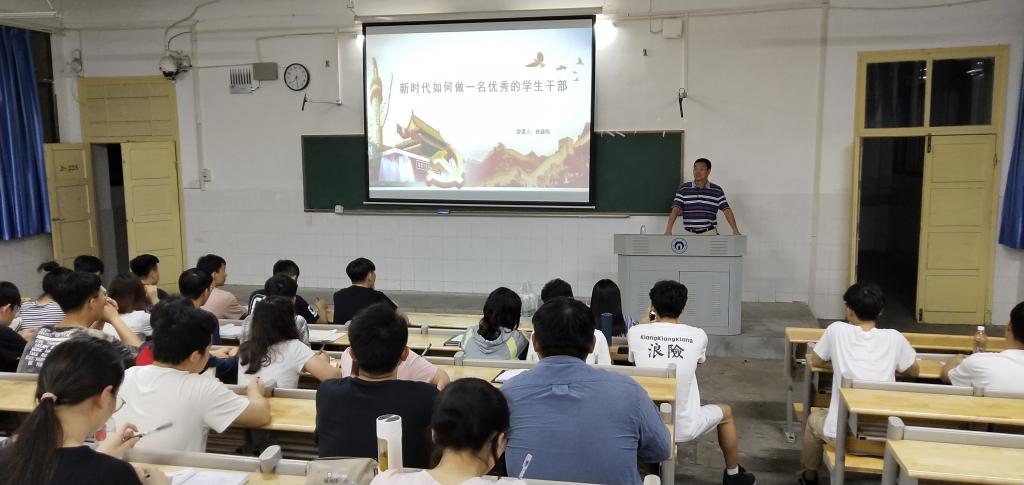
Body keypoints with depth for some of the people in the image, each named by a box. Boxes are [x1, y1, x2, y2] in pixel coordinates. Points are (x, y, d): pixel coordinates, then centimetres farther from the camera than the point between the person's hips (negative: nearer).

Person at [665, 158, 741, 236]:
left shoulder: (717, 191, 2)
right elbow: (675, 209, -5)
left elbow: (727, 210, -3)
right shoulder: (683, 189, 2)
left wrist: (735, 230, -14)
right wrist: (668, 230, -17)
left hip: (710, 234, 0)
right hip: (689, 234, 1)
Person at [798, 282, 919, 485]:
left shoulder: (837, 330, -3)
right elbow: (914, 371, 18)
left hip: (842, 430, -2)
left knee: (814, 419, 31)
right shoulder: (894, 338, 1)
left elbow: (816, 361, 13)